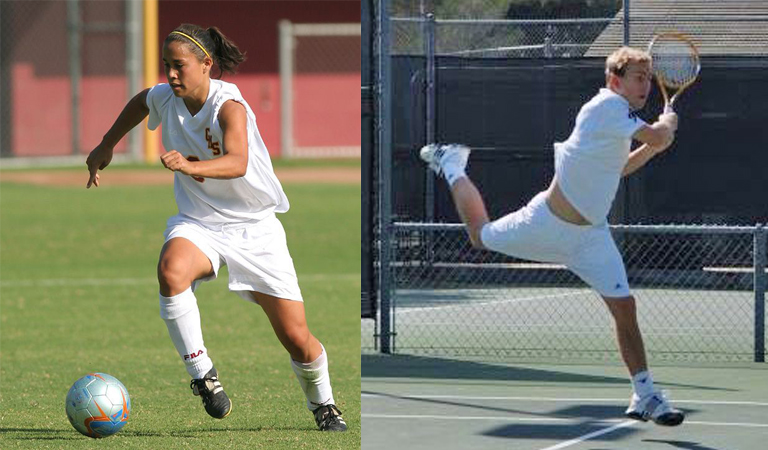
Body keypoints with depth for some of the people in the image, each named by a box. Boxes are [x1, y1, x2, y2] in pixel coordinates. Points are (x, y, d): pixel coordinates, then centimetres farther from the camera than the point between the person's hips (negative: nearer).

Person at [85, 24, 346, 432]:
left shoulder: (229, 107, -23)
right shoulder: (164, 98, -5)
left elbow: (237, 163, -42)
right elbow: (140, 102, 22)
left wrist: (189, 166, -59)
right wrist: (106, 146, 25)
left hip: (255, 228, -4)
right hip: (198, 224, 4)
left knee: (297, 338, -2)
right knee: (171, 270, -35)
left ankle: (322, 404, 29)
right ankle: (202, 373, -23)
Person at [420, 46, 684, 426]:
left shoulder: (618, 116, 7)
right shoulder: (607, 105, -21)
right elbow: (661, 137, -29)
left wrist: (651, 148, 12)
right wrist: (667, 123, -7)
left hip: (590, 234, 7)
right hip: (548, 222, -7)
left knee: (624, 308, -5)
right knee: (481, 236, 18)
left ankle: (644, 396, 2)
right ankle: (450, 165, 44)